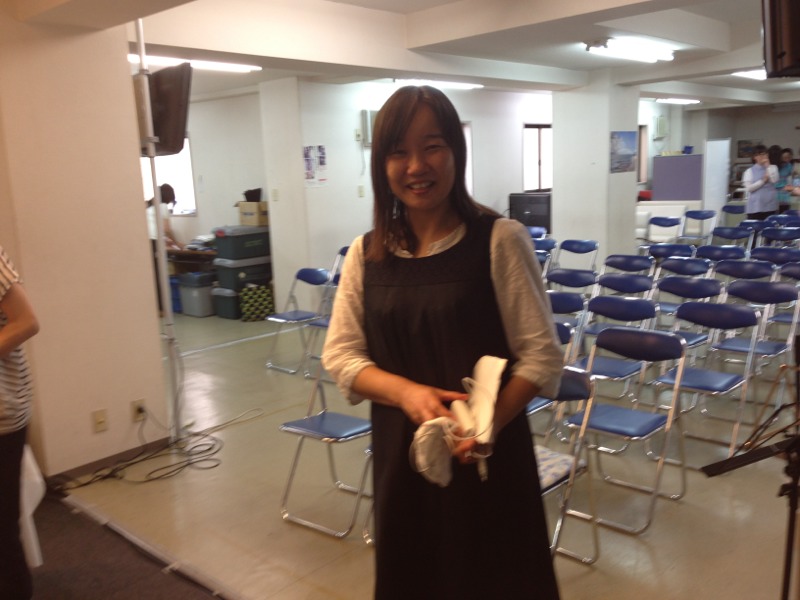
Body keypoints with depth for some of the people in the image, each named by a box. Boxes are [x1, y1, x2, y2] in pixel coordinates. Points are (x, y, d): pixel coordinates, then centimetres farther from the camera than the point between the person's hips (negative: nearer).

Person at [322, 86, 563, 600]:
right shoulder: (365, 252, 1)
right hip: (401, 455, 3)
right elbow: (341, 355, 1)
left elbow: (542, 355, -10)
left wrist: (489, 421, -25)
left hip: (489, 455, -3)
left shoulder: (500, 239, -10)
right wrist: (407, 392, -17)